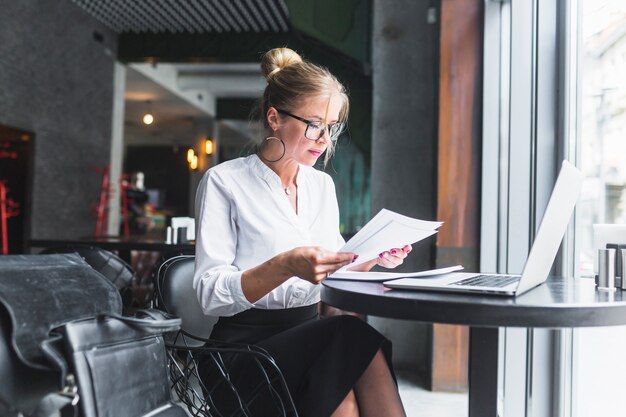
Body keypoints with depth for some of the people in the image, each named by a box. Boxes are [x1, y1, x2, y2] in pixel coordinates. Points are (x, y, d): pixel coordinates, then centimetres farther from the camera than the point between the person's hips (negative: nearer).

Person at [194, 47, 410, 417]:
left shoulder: (323, 185, 15)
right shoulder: (224, 182, -4)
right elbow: (211, 294, -12)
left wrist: (372, 258, -1)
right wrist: (285, 266, -28)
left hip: (313, 341, 5)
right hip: (248, 347, -5)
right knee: (352, 335, -33)